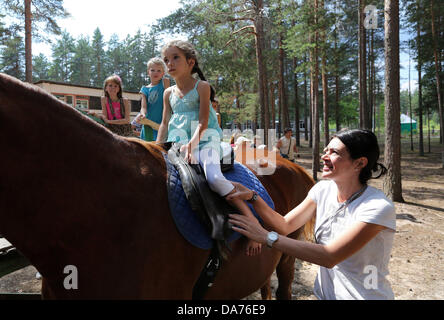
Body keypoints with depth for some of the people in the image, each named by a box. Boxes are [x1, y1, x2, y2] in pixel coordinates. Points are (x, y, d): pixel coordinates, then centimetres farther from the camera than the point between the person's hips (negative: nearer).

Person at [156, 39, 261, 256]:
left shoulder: (202, 87, 1)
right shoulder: (169, 93, 17)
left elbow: (203, 122, -9)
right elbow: (165, 123, 16)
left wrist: (192, 144, -25)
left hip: (205, 140, -6)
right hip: (178, 144, 6)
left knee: (214, 178, -30)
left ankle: (253, 223, -22)